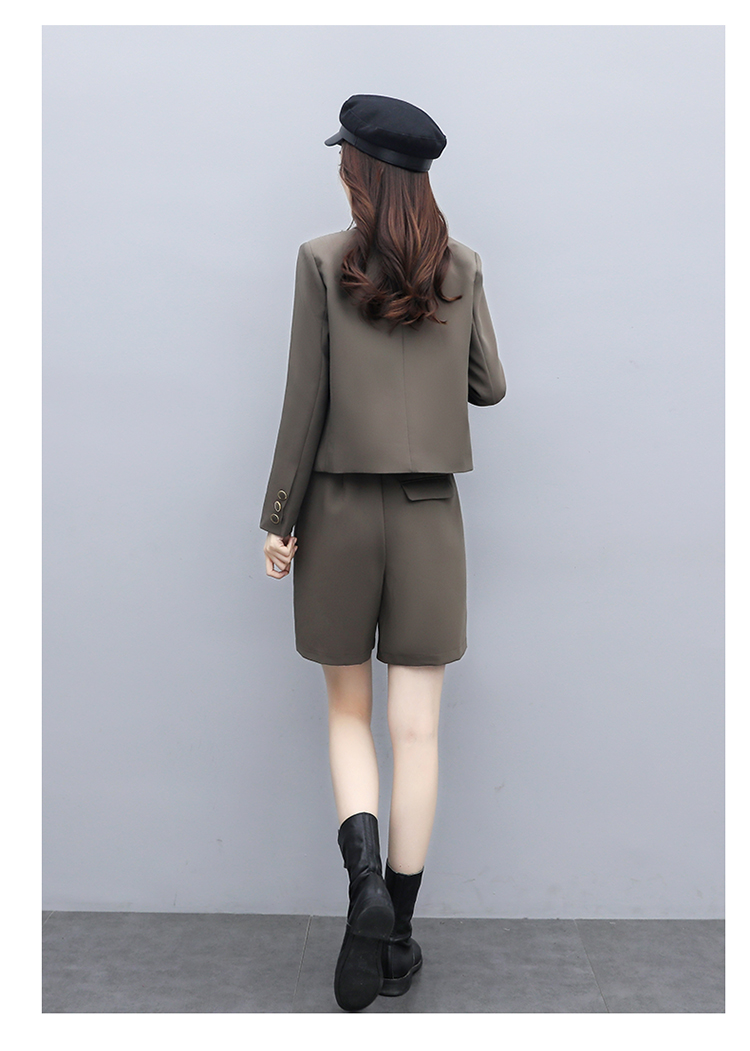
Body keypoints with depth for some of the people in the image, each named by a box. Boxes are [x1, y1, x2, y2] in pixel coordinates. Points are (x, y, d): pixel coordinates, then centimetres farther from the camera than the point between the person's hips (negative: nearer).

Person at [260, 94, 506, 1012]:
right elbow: (490, 387, 11)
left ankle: (364, 872, -5)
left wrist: (278, 517, 0)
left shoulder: (322, 261, -4)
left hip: (339, 508, -1)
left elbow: (305, 399, -7)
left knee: (348, 712, 16)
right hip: (429, 512, 2)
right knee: (416, 728, 7)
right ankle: (397, 934, 17)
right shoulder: (462, 268, 4)